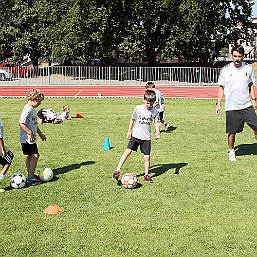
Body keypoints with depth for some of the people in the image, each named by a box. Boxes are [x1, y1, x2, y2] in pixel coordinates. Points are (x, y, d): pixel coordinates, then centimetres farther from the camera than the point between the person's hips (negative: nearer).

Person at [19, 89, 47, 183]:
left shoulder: (32, 109, 13)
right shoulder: (27, 109, -18)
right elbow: (21, 123, -25)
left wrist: (40, 133, 25)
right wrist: (30, 133, -23)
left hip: (30, 139, 10)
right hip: (27, 139, -10)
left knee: (30, 156, 15)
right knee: (35, 155, -8)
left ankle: (30, 174, 25)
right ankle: (31, 177, -2)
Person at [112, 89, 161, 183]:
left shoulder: (154, 112, -3)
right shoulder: (138, 108, -4)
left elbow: (157, 123, 2)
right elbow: (132, 119, 8)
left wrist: (157, 132, -16)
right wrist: (129, 131, 11)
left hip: (146, 138, 1)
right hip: (135, 135, -1)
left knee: (147, 157, 2)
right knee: (127, 152, -13)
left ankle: (146, 175, 20)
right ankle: (117, 171, -12)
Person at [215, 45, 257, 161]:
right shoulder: (225, 70, -4)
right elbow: (221, 88, 4)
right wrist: (219, 104, 0)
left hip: (247, 105, 2)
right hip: (231, 107, -2)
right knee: (232, 132, 4)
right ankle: (231, 151, 25)